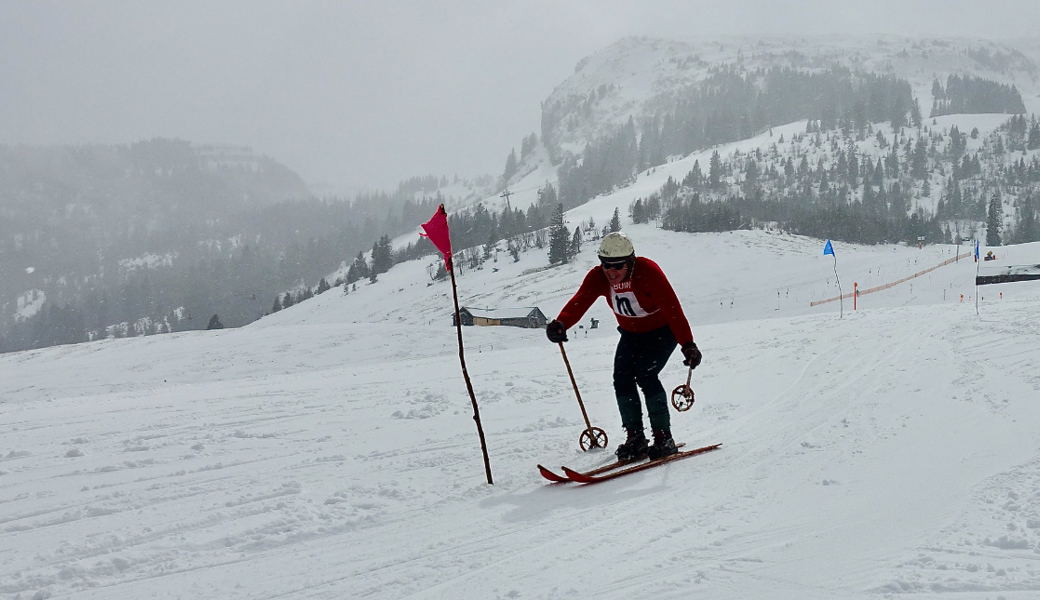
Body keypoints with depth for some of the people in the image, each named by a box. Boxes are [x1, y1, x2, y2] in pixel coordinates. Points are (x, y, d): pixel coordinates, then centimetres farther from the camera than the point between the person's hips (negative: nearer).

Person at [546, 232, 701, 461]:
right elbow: (580, 301, -32)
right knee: (622, 377, -11)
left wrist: (688, 345, -45)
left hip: (662, 330, -5)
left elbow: (672, 308, -35)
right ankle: (635, 438, 0)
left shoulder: (648, 272, -30)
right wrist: (561, 324, -53)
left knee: (645, 375, -22)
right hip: (631, 334, 6)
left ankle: (664, 439, -12)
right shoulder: (598, 277, -16)